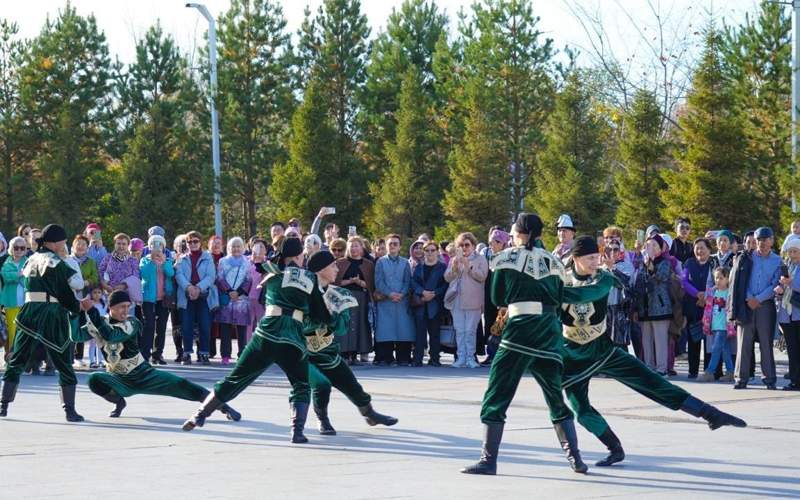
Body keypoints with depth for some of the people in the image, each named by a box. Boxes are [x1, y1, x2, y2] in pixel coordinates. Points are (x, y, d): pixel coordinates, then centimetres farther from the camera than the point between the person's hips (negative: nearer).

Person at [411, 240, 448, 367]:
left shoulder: (443, 267, 6)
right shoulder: (419, 267, 15)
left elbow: (446, 285, -1)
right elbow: (413, 282, 4)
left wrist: (434, 294, -13)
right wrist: (423, 292, -13)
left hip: (436, 303, -2)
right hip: (420, 304, 2)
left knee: (435, 332, 0)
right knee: (420, 331, -4)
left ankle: (434, 358, 5)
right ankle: (418, 358, -5)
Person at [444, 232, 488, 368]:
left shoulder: (480, 259, 5)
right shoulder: (454, 259, 17)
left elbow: (482, 276, -7)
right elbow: (447, 278, 10)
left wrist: (469, 266, -15)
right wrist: (453, 267, -8)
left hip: (473, 300, -4)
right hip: (457, 300, 4)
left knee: (470, 331, -6)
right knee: (459, 330, 1)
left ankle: (470, 358, -3)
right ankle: (461, 358, 3)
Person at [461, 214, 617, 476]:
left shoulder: (507, 258, 1)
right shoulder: (551, 260, 11)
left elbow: (498, 299, 6)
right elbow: (560, 297, 6)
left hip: (521, 329, -4)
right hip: (550, 332, 4)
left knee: (496, 396, 0)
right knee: (556, 400, 16)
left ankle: (488, 460, -7)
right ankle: (575, 458, 9)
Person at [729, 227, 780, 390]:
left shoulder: (777, 261, 6)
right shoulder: (745, 258, 8)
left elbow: (775, 285, 0)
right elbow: (738, 281, 4)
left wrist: (758, 299, -9)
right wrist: (748, 299, -7)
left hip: (765, 305, -1)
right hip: (745, 304, 1)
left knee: (766, 343, -1)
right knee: (744, 342, -1)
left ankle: (769, 379, 3)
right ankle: (741, 378, 2)